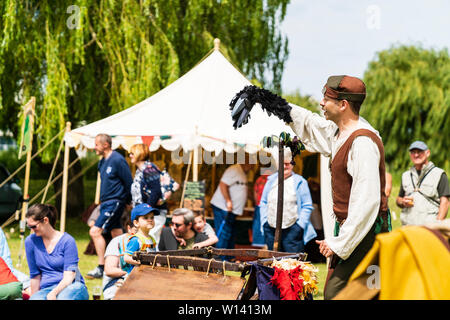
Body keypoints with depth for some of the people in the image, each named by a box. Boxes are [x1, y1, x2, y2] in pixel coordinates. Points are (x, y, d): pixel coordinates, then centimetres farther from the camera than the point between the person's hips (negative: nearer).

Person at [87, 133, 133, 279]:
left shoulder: (117, 160, -14)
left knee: (95, 231, -15)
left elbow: (129, 182, -11)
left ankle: (101, 268, -13)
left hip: (114, 202, -9)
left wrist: (130, 202, -5)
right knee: (117, 234, 13)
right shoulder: (103, 162, 13)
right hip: (106, 202, 9)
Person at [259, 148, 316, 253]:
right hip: (271, 228, 4)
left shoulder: (299, 182, 2)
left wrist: (300, 224, -7)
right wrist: (264, 221, 8)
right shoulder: (271, 180, 14)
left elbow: (307, 206, 2)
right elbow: (263, 203, 20)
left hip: (292, 228, -4)